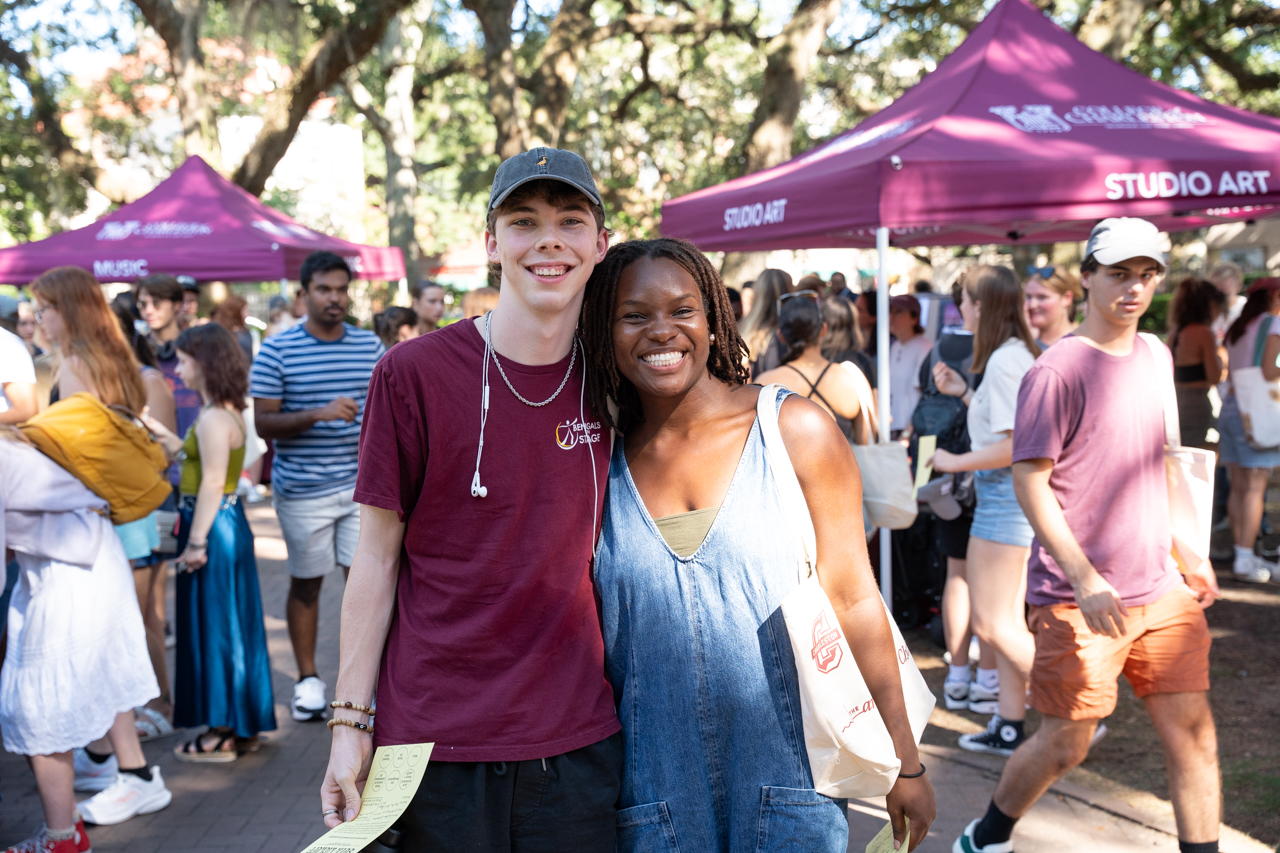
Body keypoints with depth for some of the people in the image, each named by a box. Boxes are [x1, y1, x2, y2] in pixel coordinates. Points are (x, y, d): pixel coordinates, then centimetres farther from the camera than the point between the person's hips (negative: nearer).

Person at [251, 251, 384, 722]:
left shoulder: (371, 346, 5)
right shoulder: (277, 350, -5)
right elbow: (263, 422, -8)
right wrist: (318, 414, -23)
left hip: (362, 484, 2)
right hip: (303, 490, -2)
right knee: (306, 583, 9)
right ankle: (308, 678, 23)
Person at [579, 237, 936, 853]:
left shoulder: (796, 430, -6)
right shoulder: (602, 462, 0)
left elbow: (853, 600, -4)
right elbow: (591, 629, 9)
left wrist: (903, 762, -2)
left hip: (788, 775, -1)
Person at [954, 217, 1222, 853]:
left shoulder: (1157, 359, 11)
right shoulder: (1057, 371, -12)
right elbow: (1029, 481, -15)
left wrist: (1190, 555, 17)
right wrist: (1085, 579, -22)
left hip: (1161, 589, 6)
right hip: (1078, 596, -6)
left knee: (1193, 733, 5)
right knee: (1066, 742, 4)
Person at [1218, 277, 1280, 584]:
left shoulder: (1236, 328, 15)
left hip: (1230, 406, 7)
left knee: (1239, 486, 10)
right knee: (1254, 487, -5)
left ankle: (1242, 553, 14)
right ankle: (1245, 560, -6)